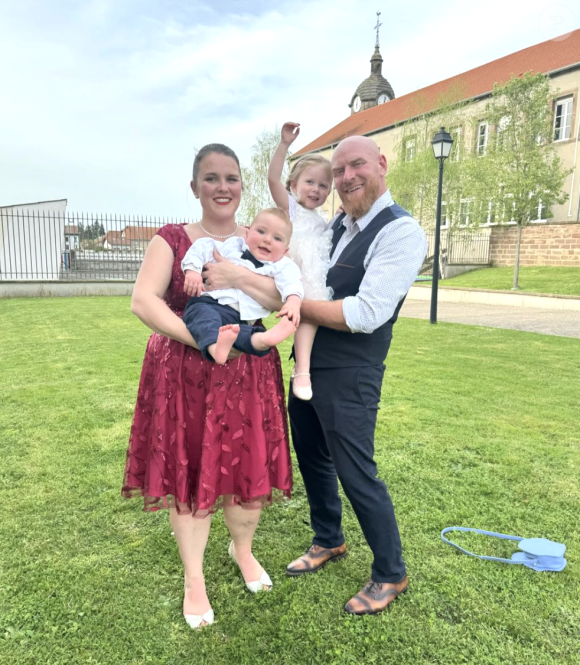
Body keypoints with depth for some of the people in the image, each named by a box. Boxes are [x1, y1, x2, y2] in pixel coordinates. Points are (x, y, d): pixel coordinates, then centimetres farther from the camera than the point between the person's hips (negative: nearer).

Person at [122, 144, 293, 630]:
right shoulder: (172, 239, -1)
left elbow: (285, 298, -7)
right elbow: (143, 301, -13)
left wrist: (238, 276, -23)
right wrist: (203, 340, -23)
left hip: (248, 375, 2)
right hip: (183, 376, -2)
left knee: (248, 470, 10)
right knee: (188, 474, 7)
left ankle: (243, 549, 42)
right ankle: (194, 579, 31)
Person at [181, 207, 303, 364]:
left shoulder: (281, 266, 17)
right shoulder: (233, 245, 22)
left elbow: (291, 282, -3)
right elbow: (204, 246, 18)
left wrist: (293, 302, -27)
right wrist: (193, 270, -2)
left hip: (242, 319, 2)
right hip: (207, 304, -1)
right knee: (205, 316, -37)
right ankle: (215, 347, -64)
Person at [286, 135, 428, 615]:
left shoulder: (401, 232, -15)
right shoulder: (335, 226, 10)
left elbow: (365, 314, -24)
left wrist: (296, 303, -15)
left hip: (350, 377, -8)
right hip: (307, 366, 8)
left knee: (356, 474, 3)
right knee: (313, 459, 20)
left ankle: (391, 575, 28)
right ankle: (328, 541, 45)